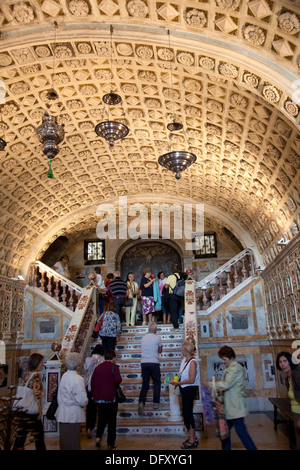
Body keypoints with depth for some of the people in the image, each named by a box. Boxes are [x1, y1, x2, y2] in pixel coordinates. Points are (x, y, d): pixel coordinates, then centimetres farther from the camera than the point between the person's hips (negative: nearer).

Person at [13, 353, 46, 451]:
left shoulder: (27, 375, 10)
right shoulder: (37, 375, -14)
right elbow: (37, 394, -21)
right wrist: (40, 410, -14)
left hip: (21, 410, 7)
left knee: (21, 435, 12)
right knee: (39, 435, 7)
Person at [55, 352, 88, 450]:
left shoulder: (64, 376, 2)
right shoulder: (78, 379, -20)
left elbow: (60, 396, 11)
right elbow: (82, 401, -21)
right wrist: (85, 401, 0)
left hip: (62, 414, 7)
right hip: (73, 415, -7)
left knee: (64, 441, 17)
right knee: (73, 443, 5)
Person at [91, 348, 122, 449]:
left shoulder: (98, 367, 4)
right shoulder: (114, 367, -10)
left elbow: (92, 382, 7)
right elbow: (118, 380, -22)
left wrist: (94, 395, 17)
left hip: (99, 398, 4)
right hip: (111, 398, -4)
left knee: (101, 419, 18)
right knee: (112, 421, 8)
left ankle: (98, 437, 0)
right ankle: (111, 443, 13)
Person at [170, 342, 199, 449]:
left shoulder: (193, 362, -18)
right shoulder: (184, 360, 8)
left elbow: (191, 380, -21)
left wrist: (177, 383, -20)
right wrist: (176, 382, 4)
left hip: (190, 389, -9)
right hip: (184, 389, 9)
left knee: (187, 413, -2)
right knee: (187, 413, 16)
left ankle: (192, 441, 10)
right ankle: (193, 437, 30)